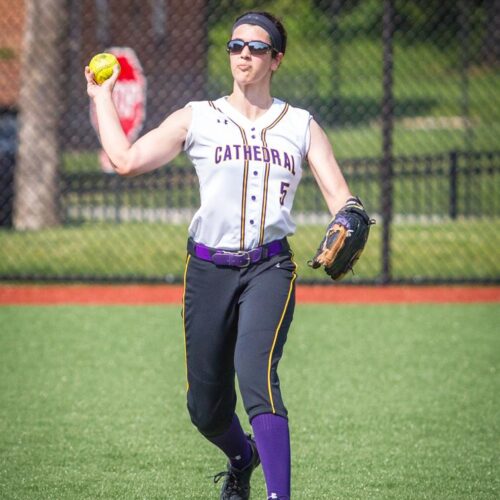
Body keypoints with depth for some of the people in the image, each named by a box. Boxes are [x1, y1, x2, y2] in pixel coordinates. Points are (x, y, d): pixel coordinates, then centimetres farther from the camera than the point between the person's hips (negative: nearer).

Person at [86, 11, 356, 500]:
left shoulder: (301, 126, 10)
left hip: (269, 267, -1)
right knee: (205, 406, 7)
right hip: (209, 270, 1)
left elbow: (338, 194, 3)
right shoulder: (198, 118, 8)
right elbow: (126, 159, -1)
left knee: (256, 373, -26)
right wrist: (101, 96, 6)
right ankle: (241, 458, 41)